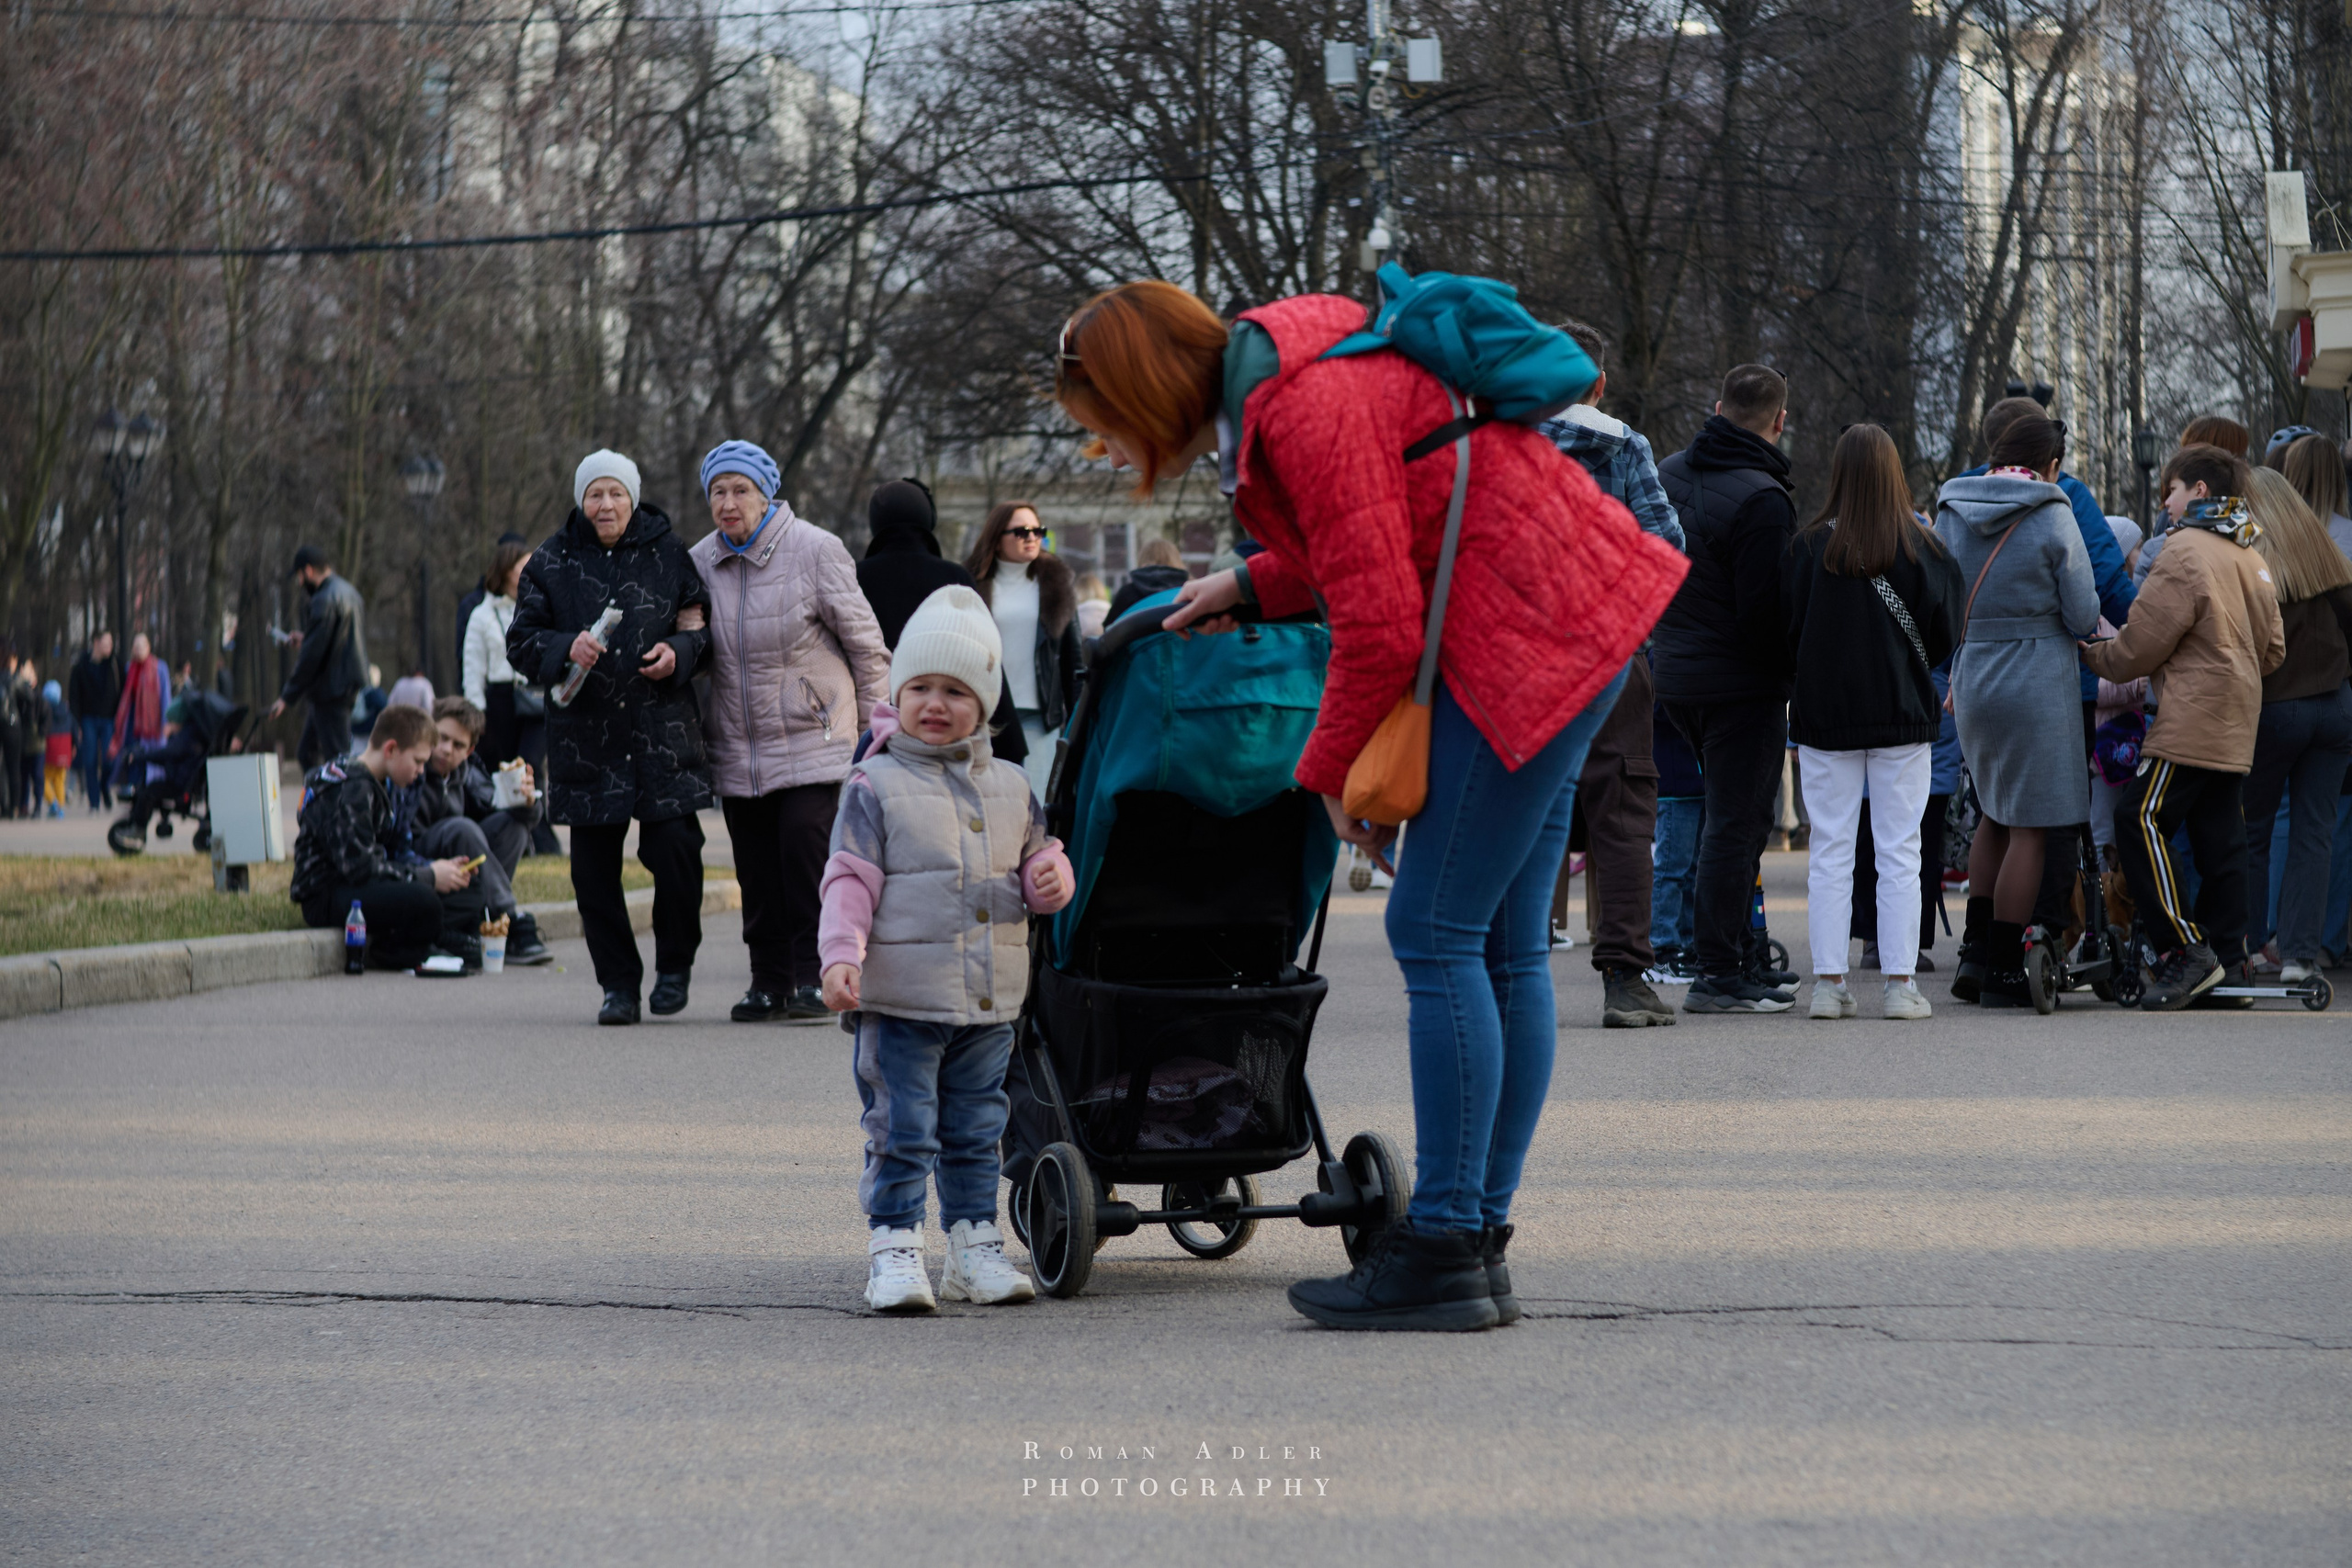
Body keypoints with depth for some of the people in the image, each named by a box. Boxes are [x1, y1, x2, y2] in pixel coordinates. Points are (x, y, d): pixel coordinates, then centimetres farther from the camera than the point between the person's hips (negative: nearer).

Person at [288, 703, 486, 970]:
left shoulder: (376, 786, 17)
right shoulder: (349, 791, -16)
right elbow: (358, 866, -23)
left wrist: (436, 869, 2)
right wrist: (428, 876, -16)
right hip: (326, 896, -11)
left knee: (468, 886, 8)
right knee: (422, 901, -36)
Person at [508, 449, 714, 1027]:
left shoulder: (668, 555, 8)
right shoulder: (551, 564, 8)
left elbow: (702, 627, 14)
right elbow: (522, 642, 6)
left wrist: (679, 652, -8)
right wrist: (566, 649, -14)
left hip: (663, 734, -1)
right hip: (585, 737, 1)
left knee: (674, 850, -10)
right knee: (595, 866, 1)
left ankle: (674, 964, 13)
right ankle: (619, 984, 12)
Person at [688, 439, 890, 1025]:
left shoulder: (814, 550, -8)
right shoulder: (700, 562, 5)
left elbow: (864, 641, -2)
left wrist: (875, 722, -1)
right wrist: (699, 724, 12)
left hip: (811, 737, -4)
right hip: (737, 749, 4)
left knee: (805, 846, -15)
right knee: (756, 866, 4)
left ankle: (813, 977, -9)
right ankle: (769, 981, 14)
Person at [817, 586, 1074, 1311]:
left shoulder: (1009, 787, 10)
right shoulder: (875, 787, -4)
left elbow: (1035, 859, 21)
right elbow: (850, 881, -7)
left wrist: (1049, 878, -2)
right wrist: (841, 957, -18)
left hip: (989, 1000, 5)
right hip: (901, 1003, -5)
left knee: (977, 1129, 12)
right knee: (901, 1131, -4)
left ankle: (975, 1248, 19)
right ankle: (894, 1250, 0)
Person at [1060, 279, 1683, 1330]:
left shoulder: (1305, 408, -19)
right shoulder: (1273, 385, 13)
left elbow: (1381, 628, -19)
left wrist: (1335, 772, -6)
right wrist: (1252, 585, 26)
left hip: (1526, 637, -10)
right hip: (1567, 627, 10)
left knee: (1436, 936, -9)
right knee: (1504, 948, 10)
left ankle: (1441, 1253, -7)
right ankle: (1479, 1243, 12)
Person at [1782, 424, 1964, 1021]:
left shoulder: (1809, 546, -8)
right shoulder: (1922, 549, -8)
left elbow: (1786, 630, -2)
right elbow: (1945, 635, -1)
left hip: (1824, 716, 0)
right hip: (1903, 715, 0)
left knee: (1831, 851, 6)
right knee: (1899, 850, 5)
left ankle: (1829, 983, 4)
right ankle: (1900, 983, 2)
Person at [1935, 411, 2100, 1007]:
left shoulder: (1950, 514, 5)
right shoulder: (2053, 517, -10)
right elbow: (2083, 616, -7)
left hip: (1971, 681, 6)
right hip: (2038, 683, -6)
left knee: (1996, 813, 21)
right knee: (2029, 828, 1)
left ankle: (1975, 949, 15)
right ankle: (2003, 971, 2)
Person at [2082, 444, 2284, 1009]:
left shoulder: (2186, 552, -10)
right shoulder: (2250, 556, 17)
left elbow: (2140, 646, -10)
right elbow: (2272, 649, 23)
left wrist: (2094, 653, 7)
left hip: (2191, 720, -9)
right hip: (2236, 725, 9)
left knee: (2145, 822, -10)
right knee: (2219, 833, 8)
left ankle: (2185, 951, -16)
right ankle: (2226, 957, 8)